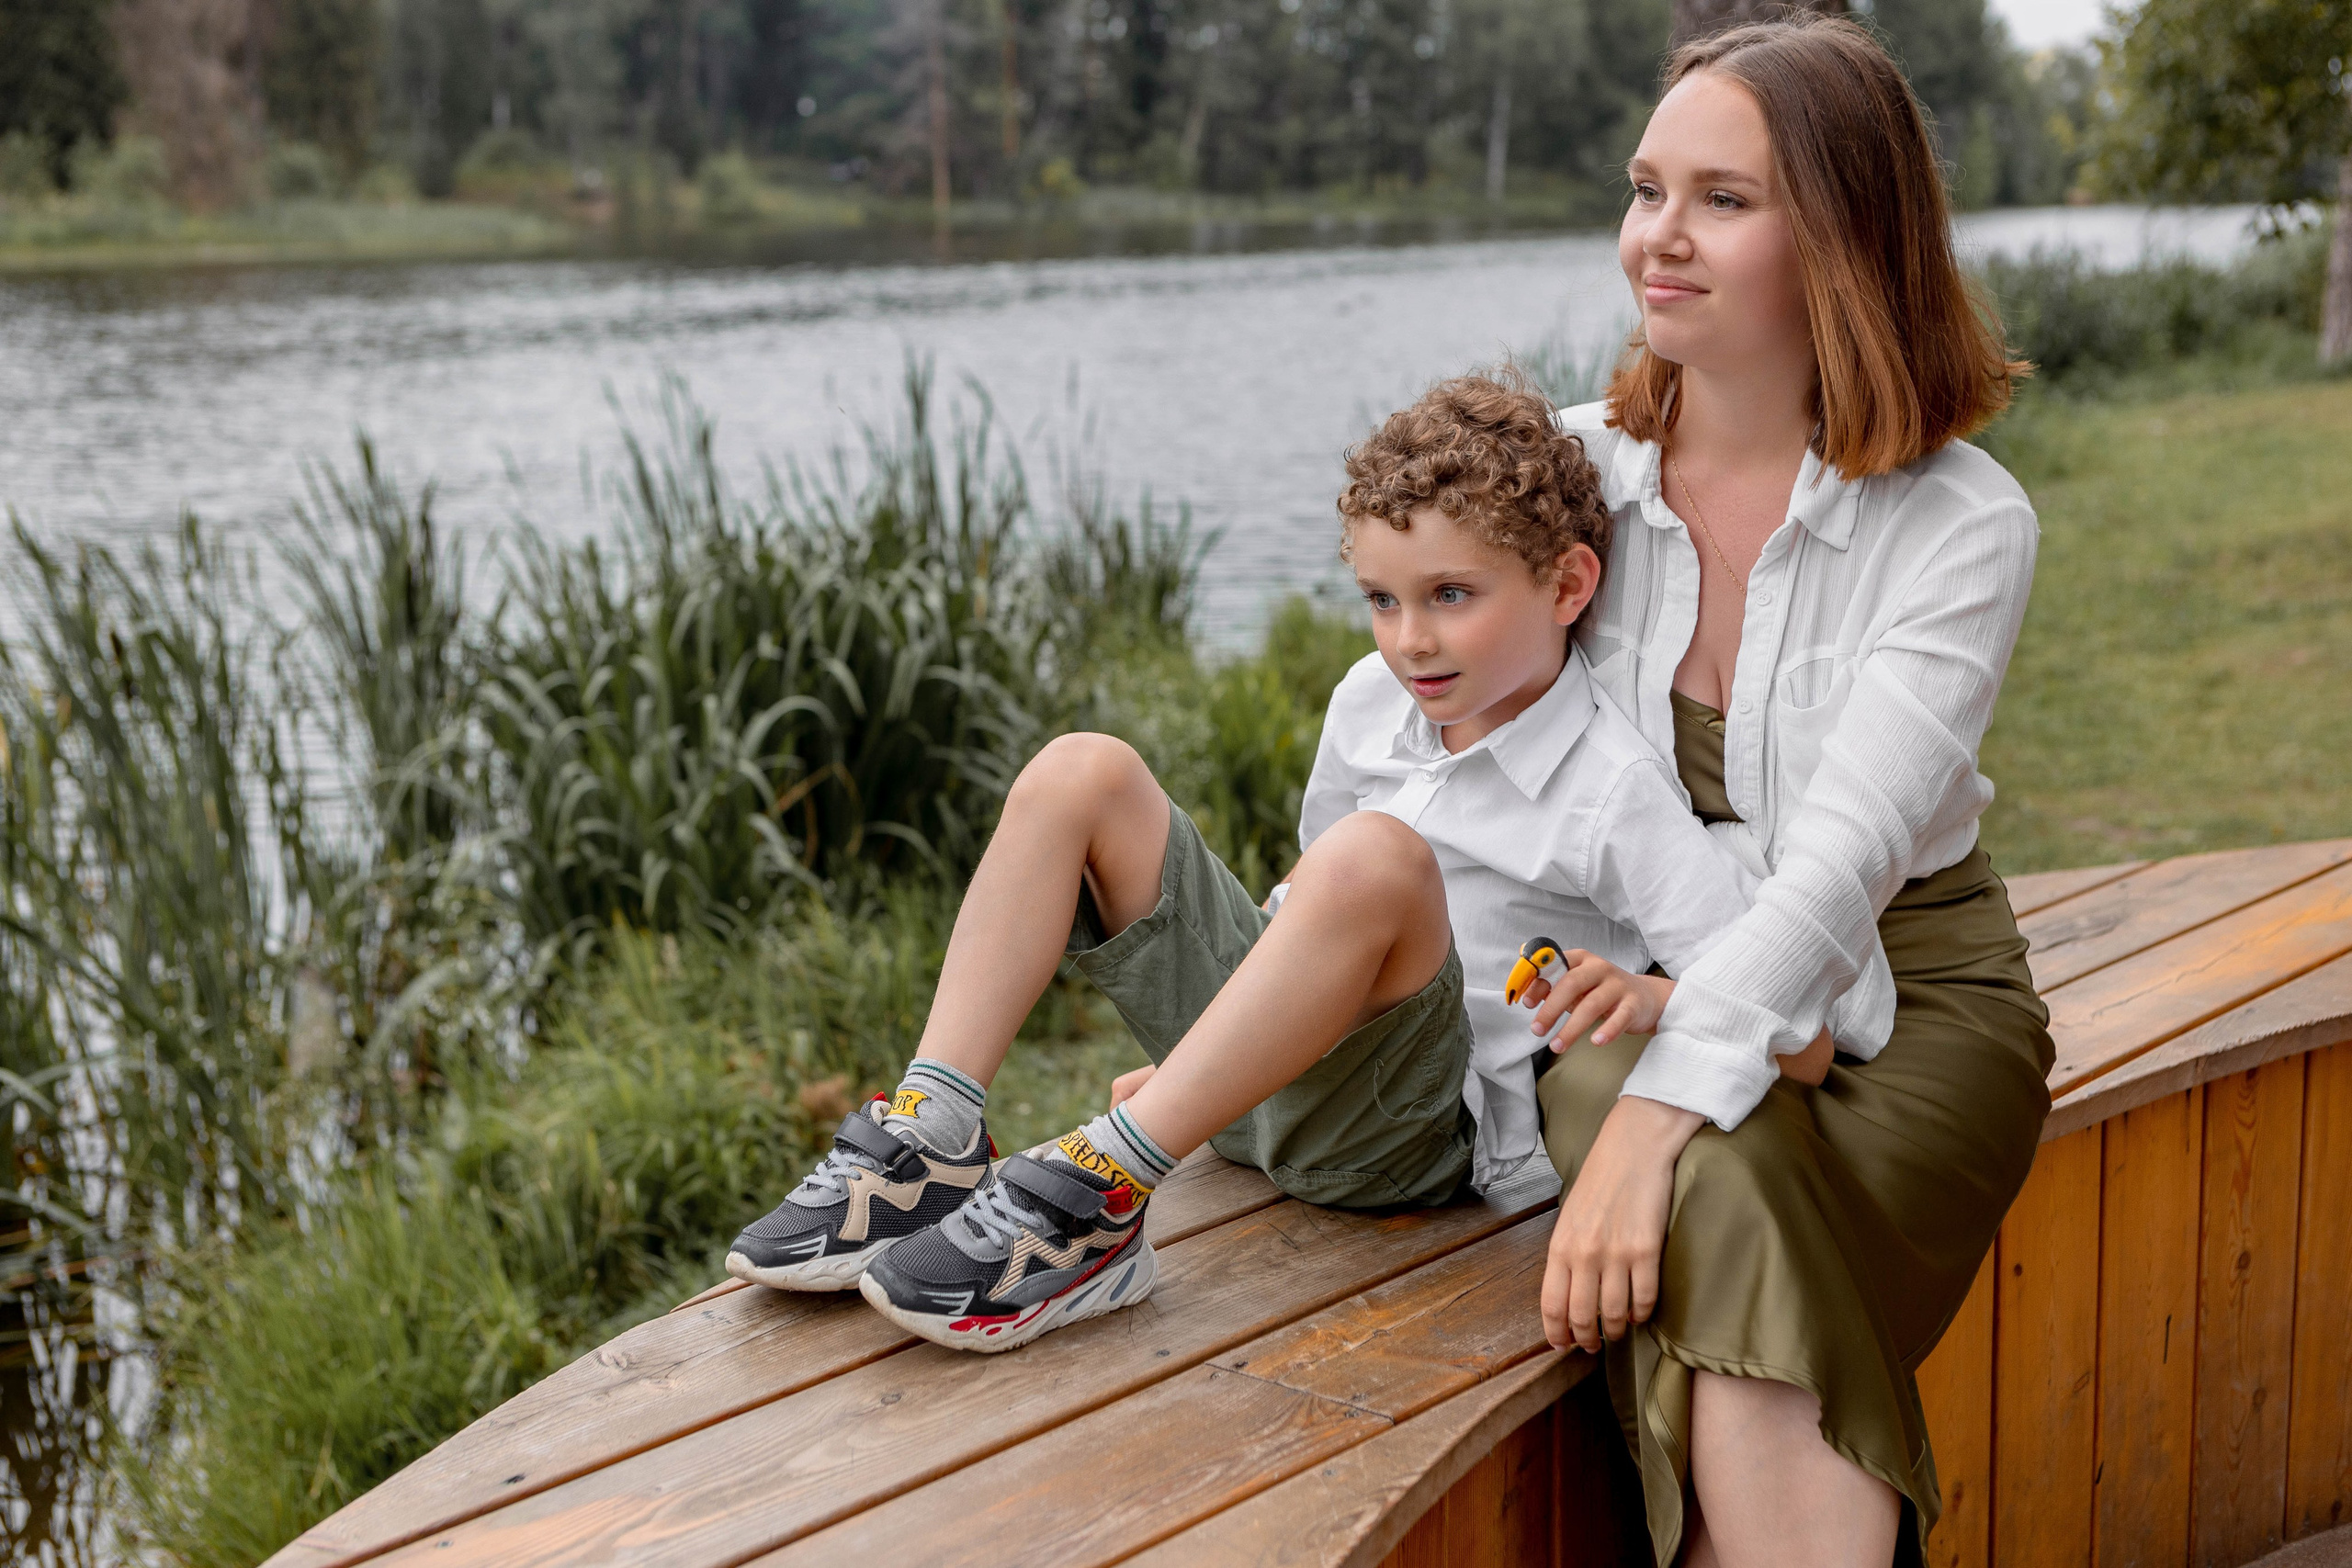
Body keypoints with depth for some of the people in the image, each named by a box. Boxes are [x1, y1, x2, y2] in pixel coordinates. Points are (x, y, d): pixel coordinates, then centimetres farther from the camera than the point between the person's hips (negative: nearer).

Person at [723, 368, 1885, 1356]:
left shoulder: (1616, 793, -13)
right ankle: (928, 1149, -17)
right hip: (1263, 1066, 7)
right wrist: (1197, 1043, 17)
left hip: (1413, 1132, -7)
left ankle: (1099, 1200, -36)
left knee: (1374, 857, -36)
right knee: (1081, 774, -6)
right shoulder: (1372, 700, 7)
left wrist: (1654, 1002, -37)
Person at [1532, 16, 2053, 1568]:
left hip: (1899, 992, -1)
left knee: (1725, 1231, -32)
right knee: (1717, 1223, -32)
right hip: (1630, 990, 2)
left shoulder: (1961, 524, -10)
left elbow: (1844, 857, -22)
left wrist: (1661, 1109, -34)